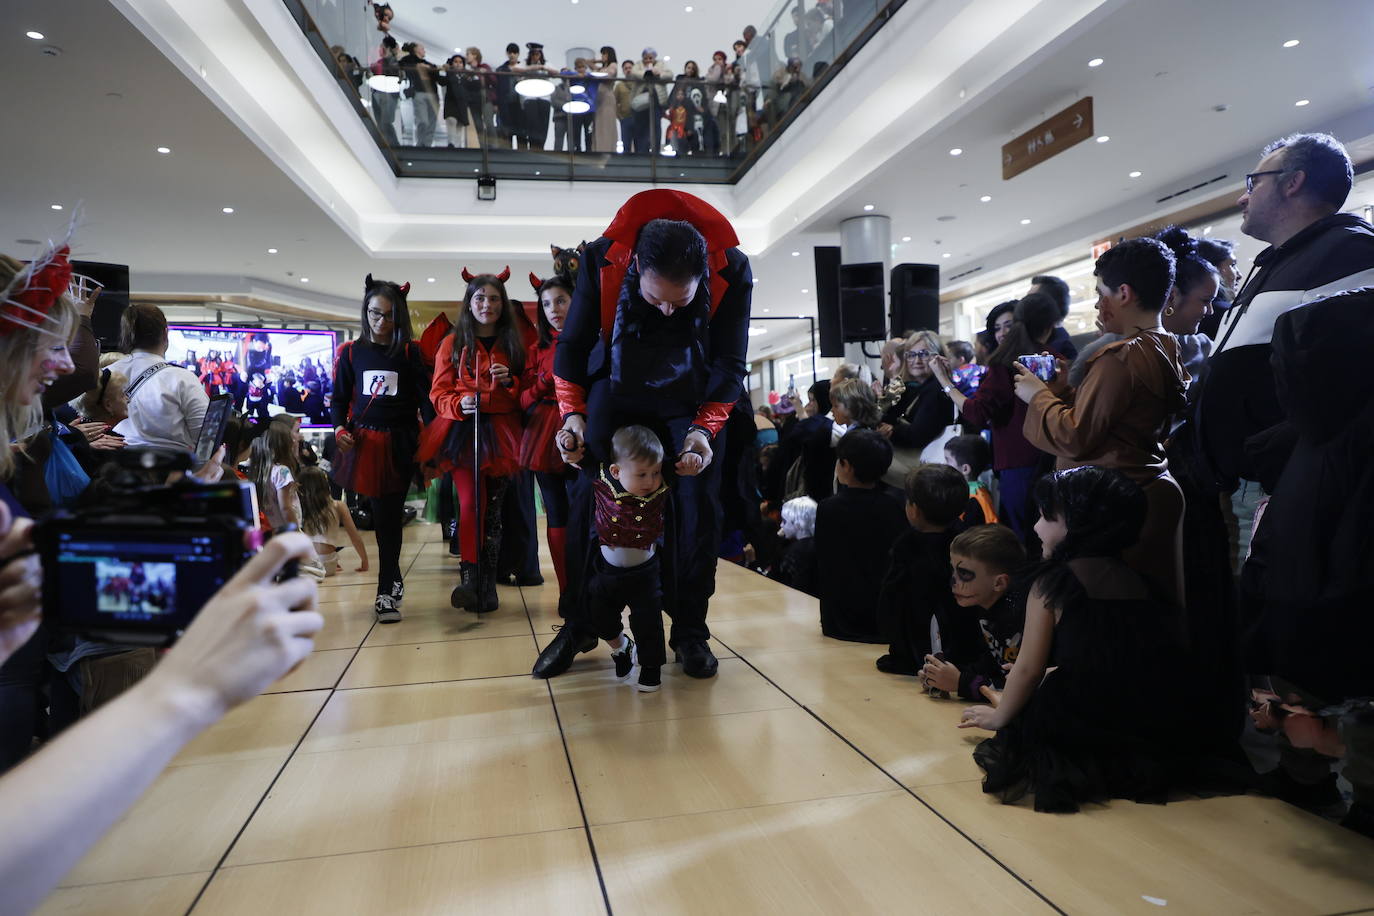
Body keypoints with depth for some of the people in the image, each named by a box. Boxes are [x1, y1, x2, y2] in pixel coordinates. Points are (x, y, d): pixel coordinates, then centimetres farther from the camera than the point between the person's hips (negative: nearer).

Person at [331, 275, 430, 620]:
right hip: (363, 443, 2)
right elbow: (339, 400, 9)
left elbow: (424, 398, -1)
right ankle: (394, 579, 26)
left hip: (399, 444, -2)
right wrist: (339, 428, -9)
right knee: (379, 515, 6)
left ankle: (386, 592, 6)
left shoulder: (409, 352, 3)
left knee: (389, 516, -2)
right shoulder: (350, 352, 7)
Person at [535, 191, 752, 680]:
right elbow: (572, 344, -11)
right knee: (589, 502, -3)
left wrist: (705, 428, -27)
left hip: (693, 401, 0)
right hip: (616, 392, 1)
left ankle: (690, 631, 8)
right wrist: (572, 413, -22)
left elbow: (729, 364, -15)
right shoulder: (602, 259, -25)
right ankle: (579, 625, 11)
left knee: (696, 508, -6)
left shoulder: (732, 271, -25)